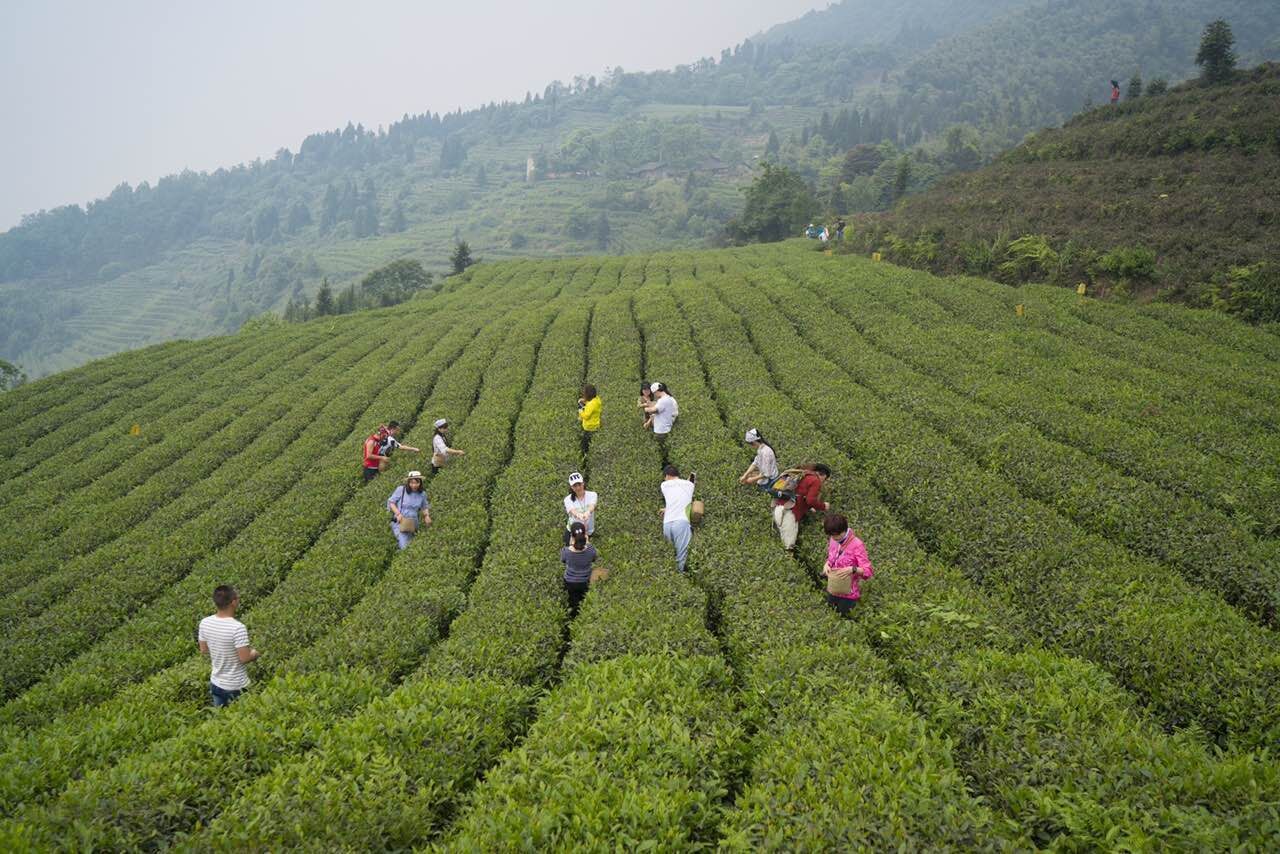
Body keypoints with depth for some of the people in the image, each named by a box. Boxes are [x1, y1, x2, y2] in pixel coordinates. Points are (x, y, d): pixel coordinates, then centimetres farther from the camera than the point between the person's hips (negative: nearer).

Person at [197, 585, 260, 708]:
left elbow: (203, 650, 5)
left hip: (216, 684, 6)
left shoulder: (205, 623, -8)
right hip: (236, 687, -6)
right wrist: (255, 653, -3)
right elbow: (244, 658, -23)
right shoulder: (238, 628, -27)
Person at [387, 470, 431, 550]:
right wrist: (398, 513, -15)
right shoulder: (401, 489, -10)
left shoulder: (422, 494, 3)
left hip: (413, 524, 5)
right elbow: (391, 502, -2)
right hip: (400, 522, -5)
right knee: (405, 547, -21)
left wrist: (427, 515, 0)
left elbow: (425, 507, 20)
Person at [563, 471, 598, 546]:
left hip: (589, 532, 1)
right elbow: (572, 511, -39)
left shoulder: (592, 495, -16)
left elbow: (592, 506, -39)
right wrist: (579, 515, -67)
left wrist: (587, 513, -66)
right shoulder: (568, 499, -18)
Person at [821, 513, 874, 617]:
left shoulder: (856, 545, -20)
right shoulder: (833, 541, -2)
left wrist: (852, 569, -36)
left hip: (848, 594, -6)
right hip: (832, 591, 6)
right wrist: (827, 564, -8)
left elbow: (868, 571, -18)